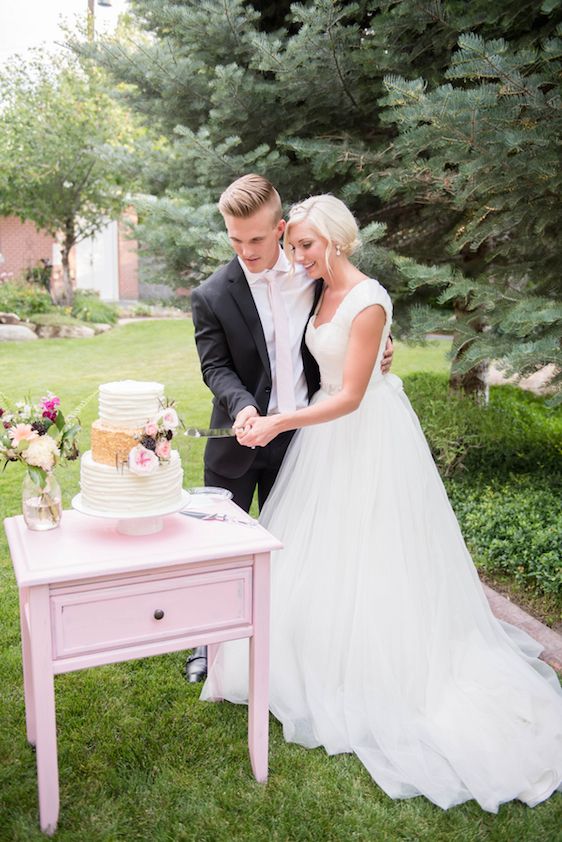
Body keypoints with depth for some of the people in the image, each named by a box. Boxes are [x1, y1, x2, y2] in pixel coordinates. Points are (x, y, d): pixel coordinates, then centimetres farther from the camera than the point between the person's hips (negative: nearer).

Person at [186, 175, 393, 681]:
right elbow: (216, 366, -13)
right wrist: (242, 406, -32)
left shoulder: (312, 273, -2)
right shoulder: (212, 295, -11)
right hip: (240, 436, -2)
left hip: (297, 432, 2)